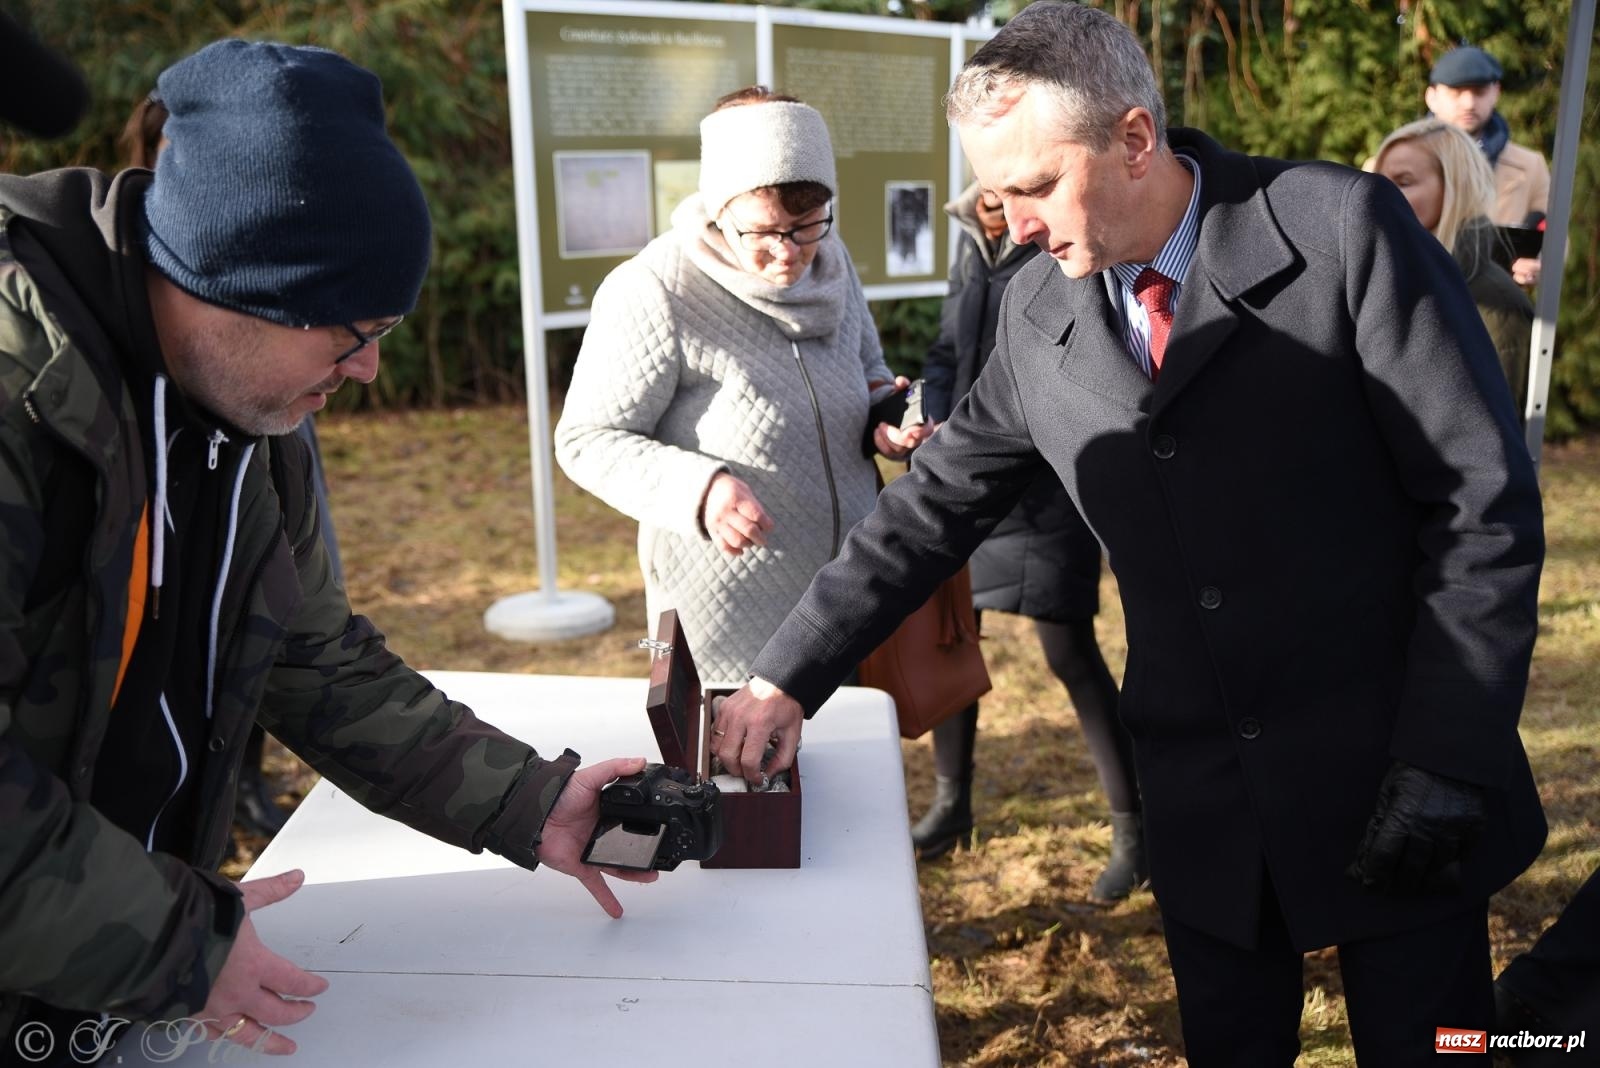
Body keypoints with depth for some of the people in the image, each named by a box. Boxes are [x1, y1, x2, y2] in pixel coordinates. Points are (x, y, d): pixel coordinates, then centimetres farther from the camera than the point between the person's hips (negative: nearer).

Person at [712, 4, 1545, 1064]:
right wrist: (785, 680, 0)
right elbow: (936, 505, 6)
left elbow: (1485, 500, -12)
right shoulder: (1037, 313, 0)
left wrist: (1445, 769, -14)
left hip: (1391, 781, -3)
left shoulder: (1341, 228, -13)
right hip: (1202, 806, 4)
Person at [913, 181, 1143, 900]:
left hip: (1046, 488, -6)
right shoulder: (972, 250, 11)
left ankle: (1131, 832, 12)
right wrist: (935, 421, -2)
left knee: (1070, 653, -4)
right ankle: (951, 802, 31)